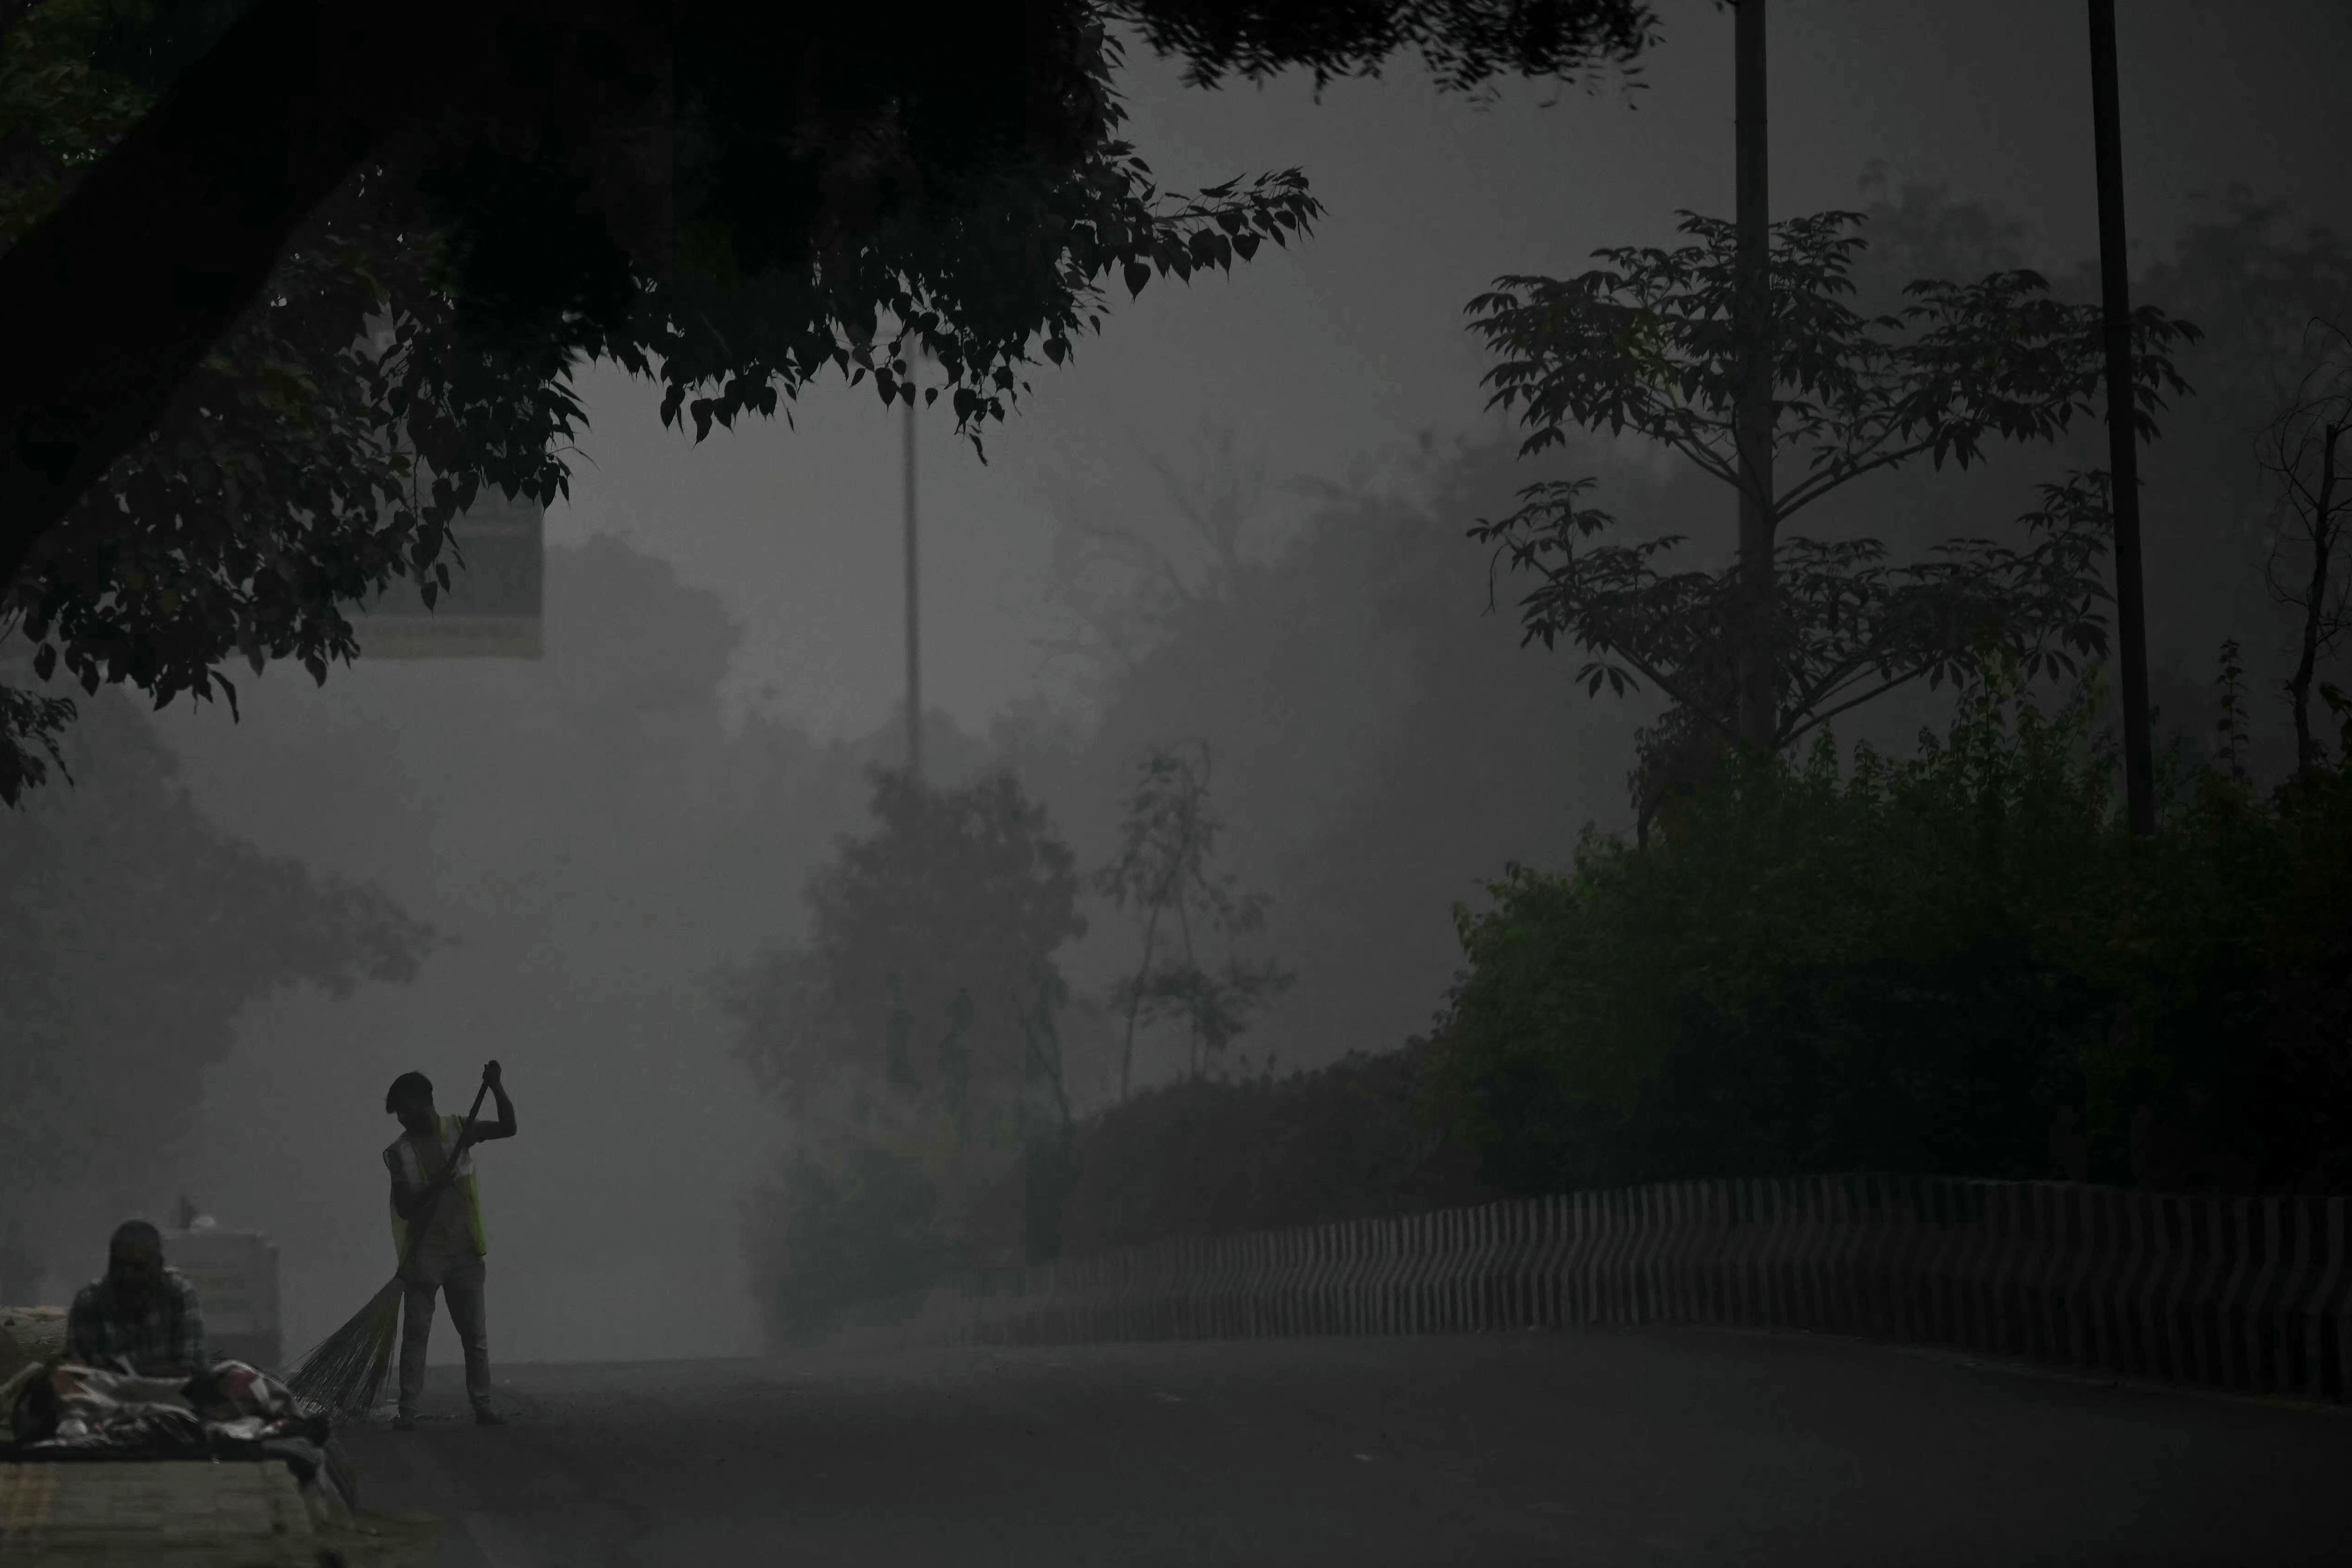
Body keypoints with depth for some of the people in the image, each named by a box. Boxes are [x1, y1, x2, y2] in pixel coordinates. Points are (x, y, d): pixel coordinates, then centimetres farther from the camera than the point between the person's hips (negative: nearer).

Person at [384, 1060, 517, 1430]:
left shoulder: (458, 1130, 2)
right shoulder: (399, 1152, -3)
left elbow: (508, 1128, -5)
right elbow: (405, 1208, -8)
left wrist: (498, 1090, -19)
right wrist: (435, 1188, -23)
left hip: (464, 1253, 2)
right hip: (423, 1257, -2)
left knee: (475, 1333, 6)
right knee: (415, 1334, -1)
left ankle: (483, 1406, 12)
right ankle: (407, 1411, 0)